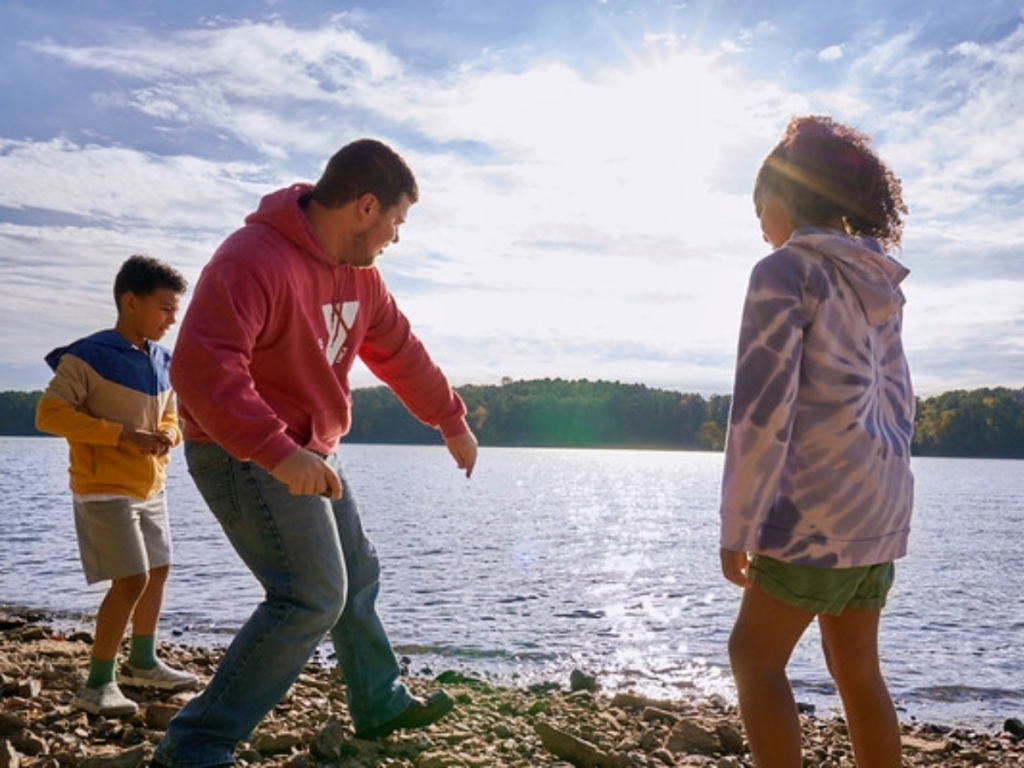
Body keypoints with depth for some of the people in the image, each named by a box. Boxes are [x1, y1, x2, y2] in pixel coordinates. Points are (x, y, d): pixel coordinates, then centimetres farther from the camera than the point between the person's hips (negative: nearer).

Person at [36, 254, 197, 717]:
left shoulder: (161, 361, 6)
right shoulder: (88, 357, -16)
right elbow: (49, 414, -20)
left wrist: (168, 435, -6)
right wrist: (122, 434, -25)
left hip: (151, 489, 8)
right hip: (105, 490, -8)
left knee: (158, 572, 15)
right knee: (132, 580, -12)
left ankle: (142, 663, 34)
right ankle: (97, 684, 2)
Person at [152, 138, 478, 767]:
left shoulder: (358, 271, 5)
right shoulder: (255, 260, -25)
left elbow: (399, 350, 17)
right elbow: (201, 366, -36)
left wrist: (451, 420, 23)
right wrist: (276, 452, -44)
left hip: (309, 452, 10)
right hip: (245, 454, -10)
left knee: (358, 575, 18)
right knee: (312, 597, -13)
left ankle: (382, 704, 37)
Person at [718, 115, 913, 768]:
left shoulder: (786, 270, -10)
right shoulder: (876, 283, 14)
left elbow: (762, 408, -17)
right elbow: (899, 402, 18)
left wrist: (738, 525, -13)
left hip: (821, 507, -8)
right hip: (882, 504, 8)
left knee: (755, 658, 4)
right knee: (856, 667, 14)